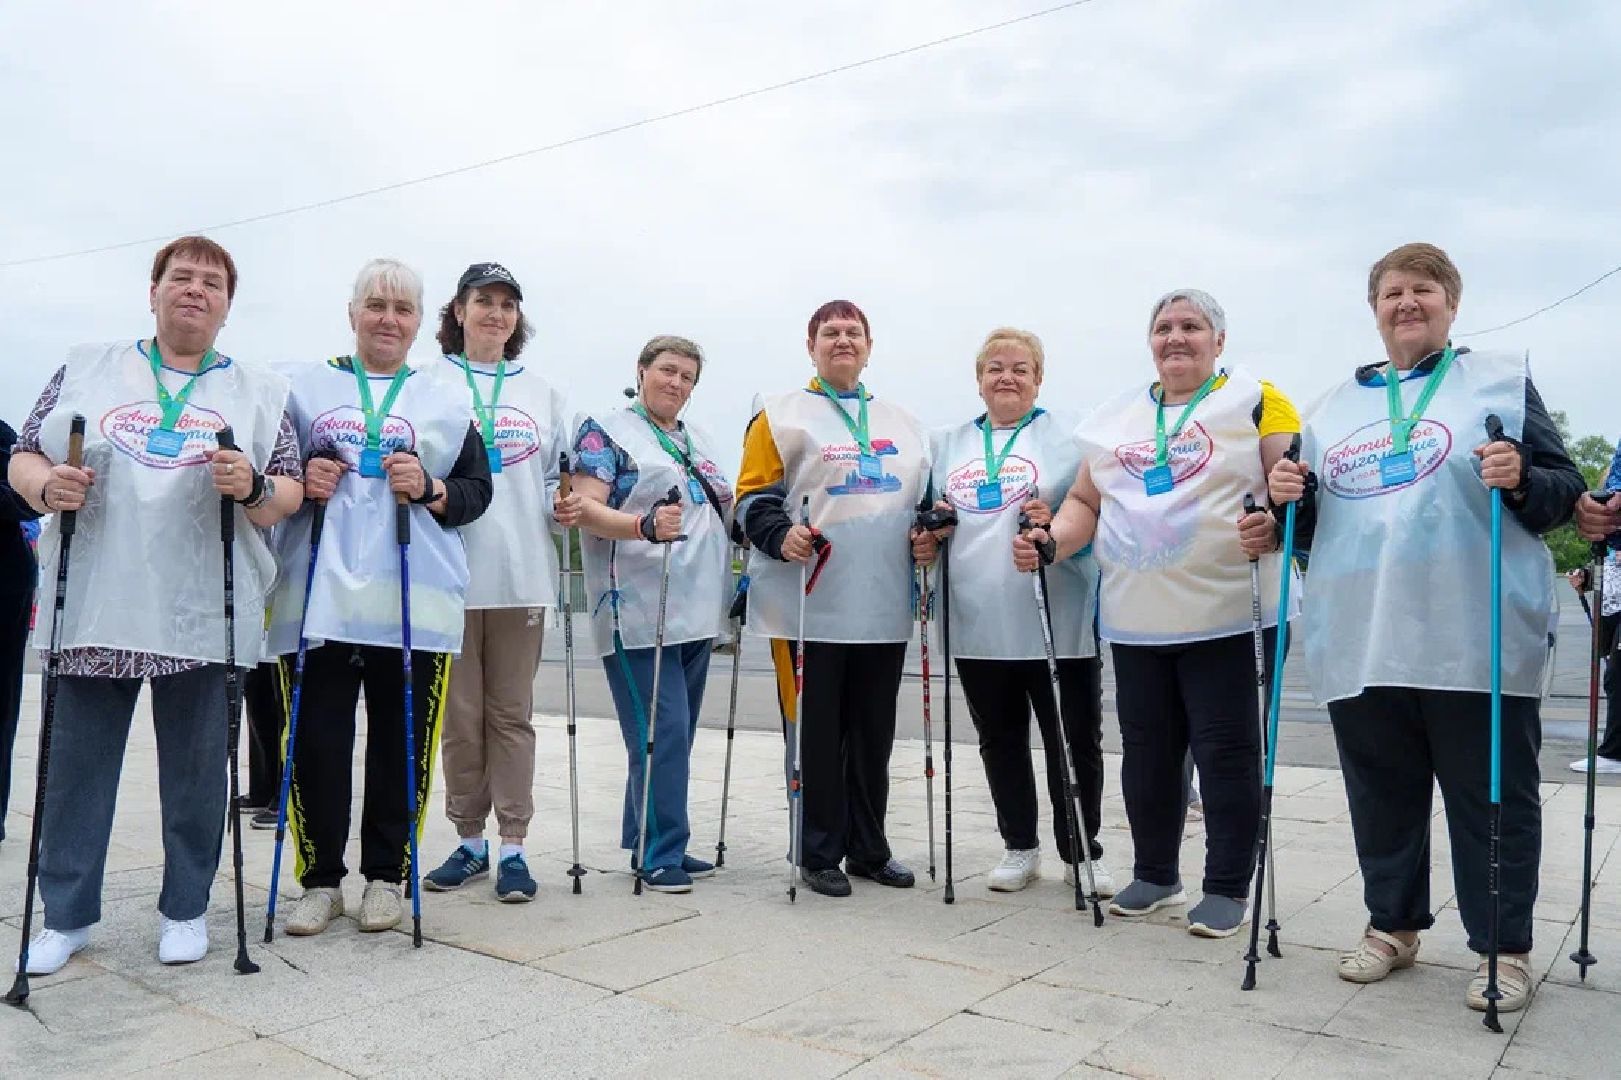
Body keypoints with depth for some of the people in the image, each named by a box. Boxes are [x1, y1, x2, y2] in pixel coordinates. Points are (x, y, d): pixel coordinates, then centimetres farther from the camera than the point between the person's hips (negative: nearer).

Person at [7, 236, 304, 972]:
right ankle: (67, 914, 24)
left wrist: (253, 488, -15)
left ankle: (185, 910, 22)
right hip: (93, 606, 1)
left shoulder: (259, 390, 9)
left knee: (195, 768, 6)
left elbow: (290, 493, 6)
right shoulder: (86, 368, 12)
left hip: (203, 614, -1)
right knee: (77, 765, 8)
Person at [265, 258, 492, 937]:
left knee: (401, 744, 3)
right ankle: (320, 879, 18)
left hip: (415, 603, 0)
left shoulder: (445, 403, 13)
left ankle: (385, 875, 19)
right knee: (317, 741, 2)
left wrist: (431, 489, -9)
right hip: (319, 596, 0)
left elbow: (477, 492, 10)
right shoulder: (302, 386, 13)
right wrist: (297, 482, -5)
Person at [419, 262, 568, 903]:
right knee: (460, 715, 6)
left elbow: (558, 473, 16)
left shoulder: (541, 391, 15)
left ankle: (512, 846, 10)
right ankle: (469, 842, 19)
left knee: (511, 712, 5)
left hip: (522, 574, 2)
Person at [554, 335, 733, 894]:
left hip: (695, 613, 8)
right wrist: (645, 525, -28)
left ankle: (649, 841, 22)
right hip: (638, 613, -8)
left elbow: (720, 509, 29)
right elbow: (586, 507, -13)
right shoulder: (606, 429, -2)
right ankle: (659, 853, 2)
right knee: (661, 734, -9)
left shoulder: (698, 440, 20)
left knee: (675, 736, 11)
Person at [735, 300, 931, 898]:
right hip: (809, 607, -4)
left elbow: (923, 498, 24)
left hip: (884, 609, 5)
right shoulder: (781, 414, 3)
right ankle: (820, 854, 16)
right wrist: (781, 536, -20)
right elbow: (753, 497, -2)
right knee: (816, 734, 2)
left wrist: (928, 534, 4)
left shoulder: (901, 421, 18)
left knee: (874, 734, 12)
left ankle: (868, 848, 25)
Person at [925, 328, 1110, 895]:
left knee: (1075, 744, 5)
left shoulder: (1070, 434, 1)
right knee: (1000, 742, 13)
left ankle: (1083, 852, 22)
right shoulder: (947, 443, 14)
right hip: (978, 625, 4)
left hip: (1058, 624, -3)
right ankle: (1020, 848, 29)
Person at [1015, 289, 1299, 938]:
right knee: (1147, 750, 13)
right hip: (1134, 621, 5)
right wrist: (1051, 543, -2)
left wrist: (1274, 528, -28)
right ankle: (1154, 874, 28)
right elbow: (1086, 501, 16)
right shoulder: (1115, 417, 14)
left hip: (1225, 615, -5)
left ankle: (1228, 886, 16)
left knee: (1225, 751, 1)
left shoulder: (1255, 401, -1)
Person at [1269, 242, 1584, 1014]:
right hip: (1361, 644, 4)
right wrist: (1289, 499, -2)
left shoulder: (1502, 380, 6)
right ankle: (1392, 925, 29)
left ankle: (1505, 947, 20)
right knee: (1381, 796, 13)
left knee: (1492, 797, 5)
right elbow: (1312, 528, 20)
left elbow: (1564, 490, 3)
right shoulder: (1335, 405, 15)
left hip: (1477, 640, -3)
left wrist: (1522, 481, -18)